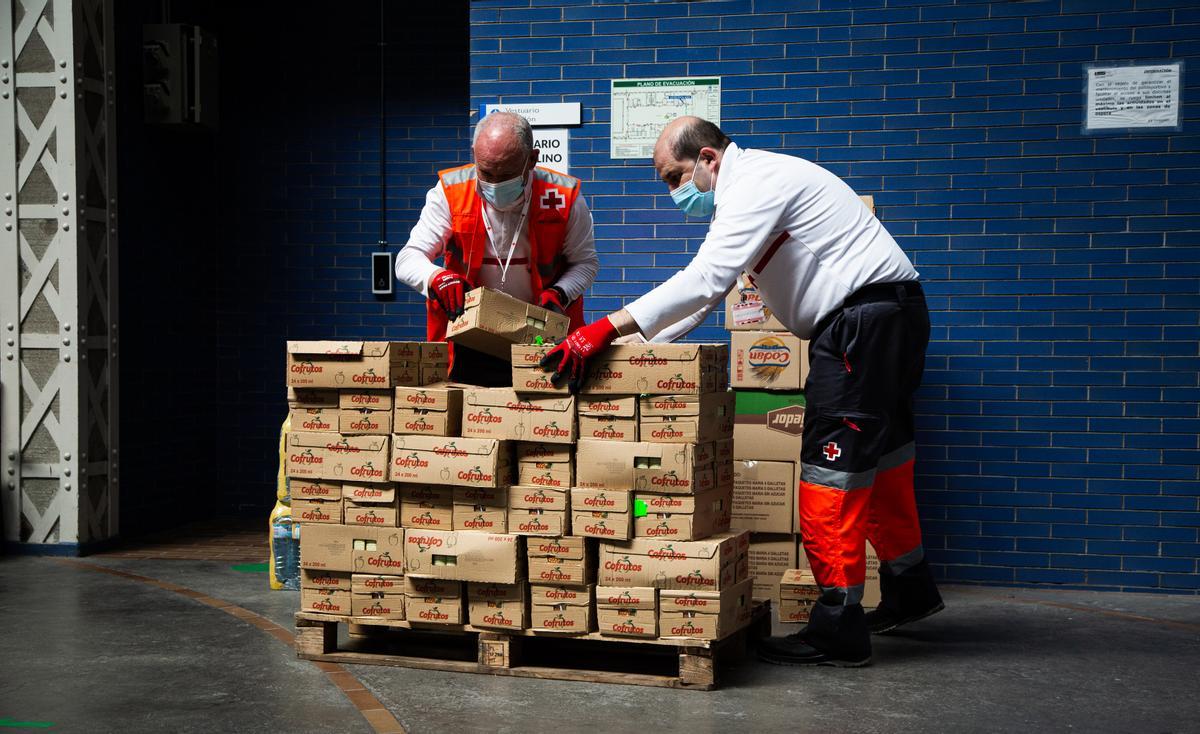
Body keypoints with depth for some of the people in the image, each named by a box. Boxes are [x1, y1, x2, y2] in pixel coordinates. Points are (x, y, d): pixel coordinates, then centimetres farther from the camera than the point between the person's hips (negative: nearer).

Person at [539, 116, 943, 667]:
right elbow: (706, 290, 17)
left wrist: (606, 329, -32)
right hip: (888, 315, 11)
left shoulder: (755, 183, -17)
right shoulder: (742, 193, 17)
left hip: (866, 316, -11)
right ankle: (909, 590, 37)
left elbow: (703, 281, -29)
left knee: (833, 463, -9)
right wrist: (629, 343, 9)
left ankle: (839, 631, -4)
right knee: (879, 455, 21)